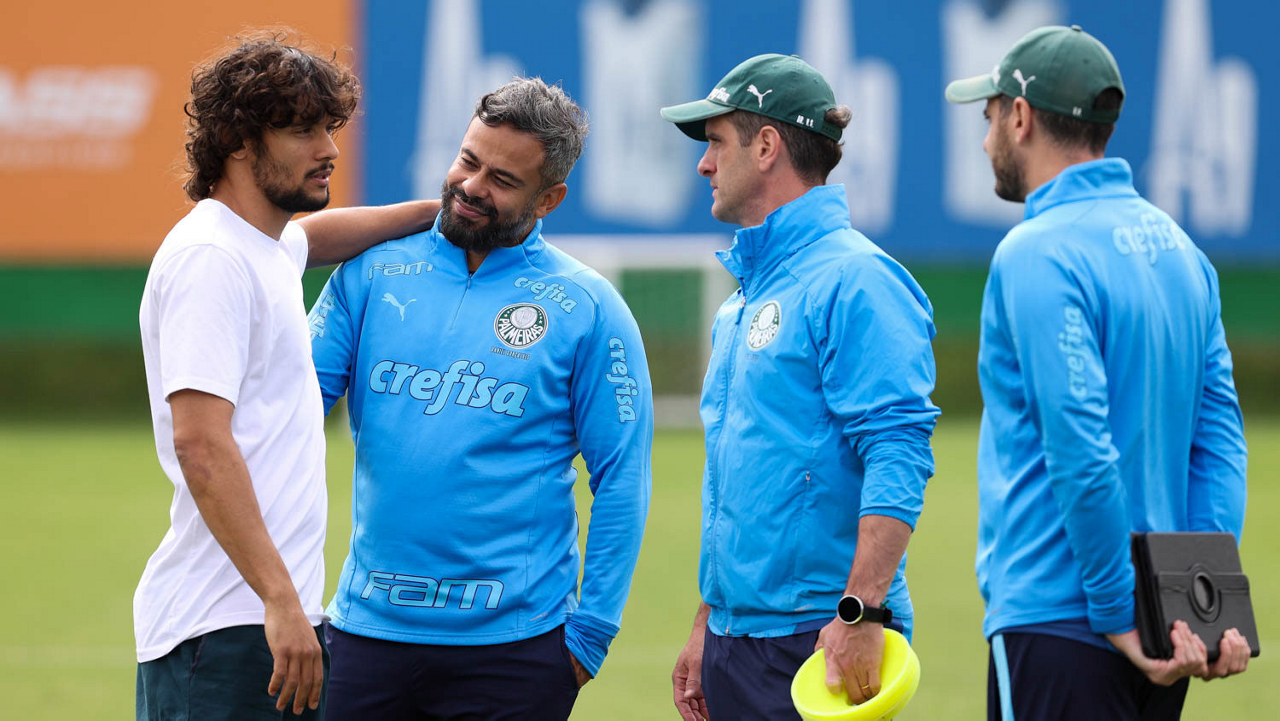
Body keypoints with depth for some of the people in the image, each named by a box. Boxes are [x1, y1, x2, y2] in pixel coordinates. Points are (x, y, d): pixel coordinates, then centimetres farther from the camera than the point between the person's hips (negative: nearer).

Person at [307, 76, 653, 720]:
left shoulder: (586, 309, -1)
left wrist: (590, 633, -5)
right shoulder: (372, 271, 6)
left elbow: (621, 480, -1)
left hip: (513, 644, -2)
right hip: (368, 628, 2)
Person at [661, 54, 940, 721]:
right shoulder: (743, 298, 19)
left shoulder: (853, 280, -11)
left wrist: (861, 614, -27)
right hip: (736, 640, 9)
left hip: (819, 641, -9)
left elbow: (897, 456, -20)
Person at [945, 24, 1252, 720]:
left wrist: (1121, 616, -15)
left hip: (1058, 621, -8)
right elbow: (1219, 433, 8)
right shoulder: (1175, 244, 13)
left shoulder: (1037, 254, -13)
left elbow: (1081, 453, -20)